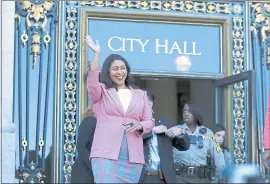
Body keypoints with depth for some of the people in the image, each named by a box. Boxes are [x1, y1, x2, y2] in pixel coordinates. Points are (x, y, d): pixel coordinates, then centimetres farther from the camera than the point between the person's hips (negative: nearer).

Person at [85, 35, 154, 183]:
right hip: (106, 153, -3)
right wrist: (96, 53, -17)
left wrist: (139, 125, -9)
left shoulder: (140, 95, 20)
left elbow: (149, 121, 15)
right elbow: (92, 82, -11)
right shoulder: (102, 91, 11)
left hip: (133, 156, 3)